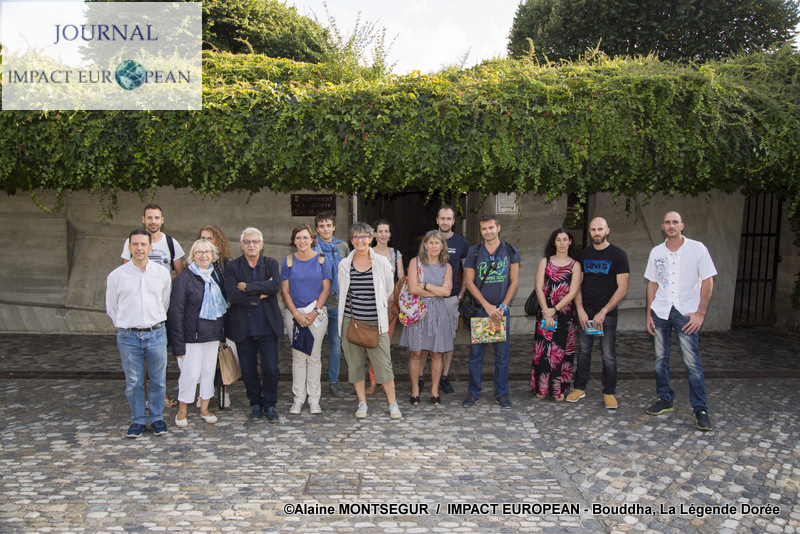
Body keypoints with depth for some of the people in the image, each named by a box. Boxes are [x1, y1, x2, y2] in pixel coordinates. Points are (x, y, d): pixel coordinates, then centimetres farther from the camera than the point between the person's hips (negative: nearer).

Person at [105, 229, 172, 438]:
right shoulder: (116, 275, 0)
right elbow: (111, 307, 10)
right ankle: (138, 419, 23)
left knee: (158, 381, 7)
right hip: (128, 336, -1)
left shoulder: (162, 273, 3)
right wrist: (125, 327, 10)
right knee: (133, 382, 6)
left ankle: (156, 417, 24)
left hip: (156, 334, 1)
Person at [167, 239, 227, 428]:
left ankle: (204, 408, 24)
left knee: (209, 370, 10)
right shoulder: (184, 278, -8)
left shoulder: (216, 276, 10)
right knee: (191, 373, -3)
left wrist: (222, 334, 12)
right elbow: (176, 311, -10)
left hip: (213, 333, 6)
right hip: (193, 334, -5)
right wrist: (178, 343, -14)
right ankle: (182, 411, 14)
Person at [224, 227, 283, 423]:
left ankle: (270, 405, 17)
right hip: (243, 327, 0)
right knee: (248, 370, 9)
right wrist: (260, 294, -14)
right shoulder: (233, 267, 1)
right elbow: (232, 295, -13)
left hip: (267, 326, 0)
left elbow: (276, 286, -15)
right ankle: (256, 404, 26)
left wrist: (247, 287, -16)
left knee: (270, 369, 1)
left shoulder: (271, 264, 4)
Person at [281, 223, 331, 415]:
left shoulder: (321, 259, 4)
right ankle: (298, 398, 11)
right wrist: (297, 314, -7)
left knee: (314, 356, 1)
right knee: (298, 356, 3)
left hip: (316, 313, -1)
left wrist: (315, 312, -9)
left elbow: (326, 288, 1)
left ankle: (314, 399, 9)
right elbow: (285, 291, 3)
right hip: (294, 313, 1)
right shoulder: (288, 261, 5)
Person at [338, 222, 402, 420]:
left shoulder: (381, 262, 1)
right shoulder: (344, 264, 6)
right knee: (354, 362, 6)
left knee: (383, 362, -4)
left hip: (376, 321, -2)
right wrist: (354, 308, 13)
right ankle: (362, 403, 19)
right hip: (351, 320, 2)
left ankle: (392, 403, 10)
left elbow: (389, 290, 11)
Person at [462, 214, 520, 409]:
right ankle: (473, 392, 15)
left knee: (502, 353, 5)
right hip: (479, 309, 0)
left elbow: (514, 281, 3)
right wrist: (487, 306, -9)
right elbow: (469, 282, -1)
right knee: (476, 352, 3)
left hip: (502, 309, 0)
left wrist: (503, 307, -7)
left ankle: (501, 393, 17)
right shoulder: (474, 252, 2)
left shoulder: (510, 251, 3)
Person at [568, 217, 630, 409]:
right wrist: (580, 310, -5)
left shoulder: (618, 255, -4)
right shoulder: (584, 254, 8)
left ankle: (609, 393, 14)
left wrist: (603, 312, -13)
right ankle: (580, 388, 20)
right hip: (585, 312, 3)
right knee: (584, 351, 9)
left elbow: (622, 289, -8)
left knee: (608, 355, 1)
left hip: (607, 313, -3)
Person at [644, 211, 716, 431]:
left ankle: (700, 409, 3)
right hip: (660, 312, 4)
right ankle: (665, 400, 23)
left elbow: (707, 281, -3)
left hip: (686, 312, -4)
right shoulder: (656, 252, 8)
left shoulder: (697, 248, -3)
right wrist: (649, 313, 7)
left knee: (692, 362, -6)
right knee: (660, 358, 9)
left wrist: (700, 313, -9)